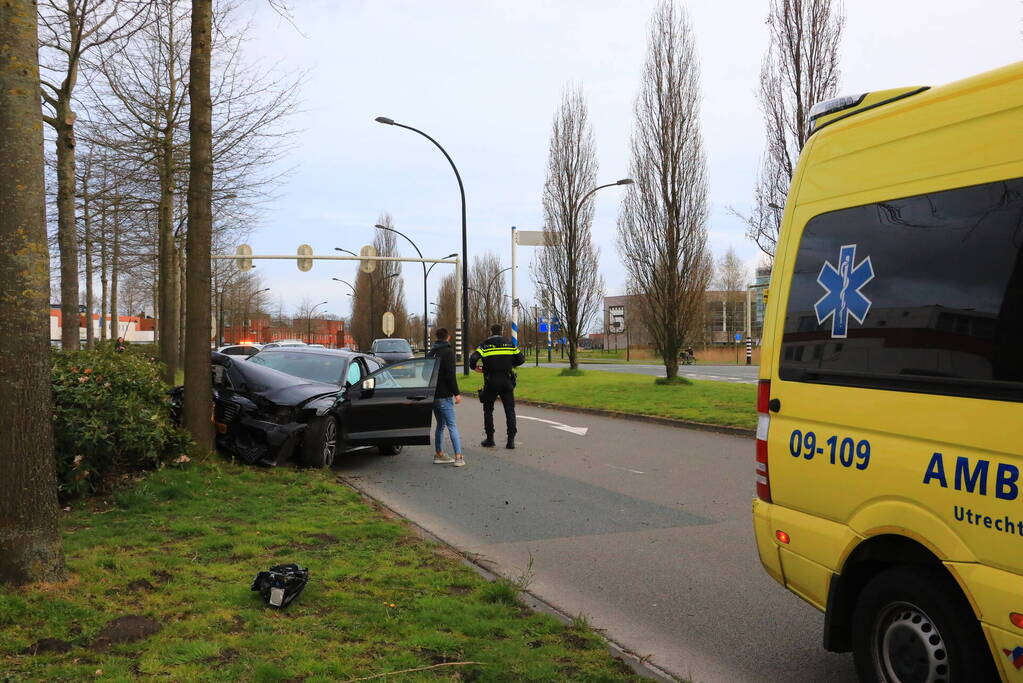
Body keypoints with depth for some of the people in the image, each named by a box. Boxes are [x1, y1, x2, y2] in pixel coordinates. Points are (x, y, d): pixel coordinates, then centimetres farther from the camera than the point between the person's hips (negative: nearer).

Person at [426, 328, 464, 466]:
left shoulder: (430, 352, 13)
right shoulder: (448, 352, -10)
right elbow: (450, 375, -17)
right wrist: (456, 393, -14)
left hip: (433, 394, 7)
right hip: (444, 395, -7)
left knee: (440, 425, 16)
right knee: (452, 425, -7)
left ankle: (439, 455, 19)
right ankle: (458, 457, -12)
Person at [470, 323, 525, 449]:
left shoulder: (485, 344, 0)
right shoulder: (509, 343, 8)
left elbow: (473, 358, -13)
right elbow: (521, 359, 6)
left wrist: (475, 367, 7)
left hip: (491, 382, -1)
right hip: (507, 381, 2)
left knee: (488, 410, 13)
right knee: (510, 410, 6)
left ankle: (490, 439, 13)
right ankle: (511, 439, -1)